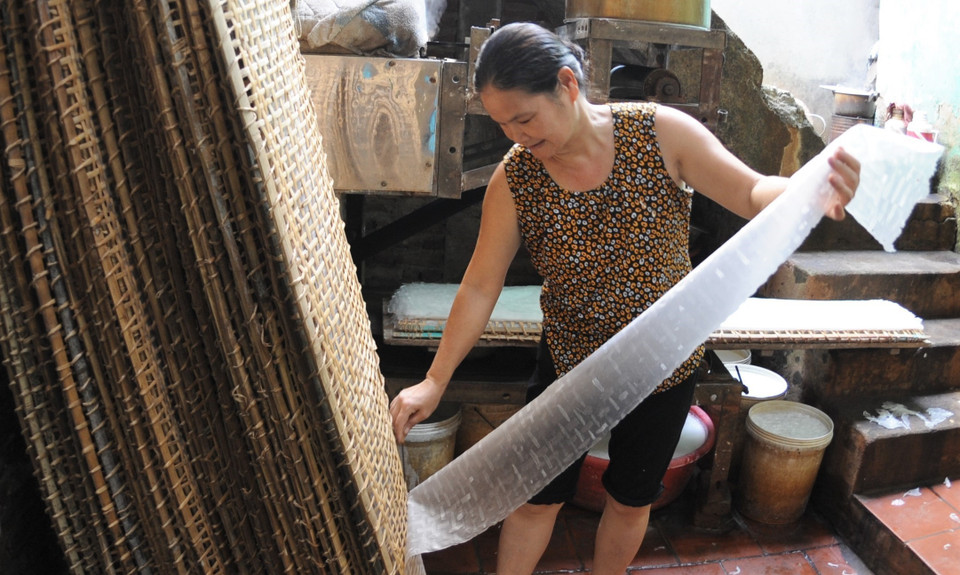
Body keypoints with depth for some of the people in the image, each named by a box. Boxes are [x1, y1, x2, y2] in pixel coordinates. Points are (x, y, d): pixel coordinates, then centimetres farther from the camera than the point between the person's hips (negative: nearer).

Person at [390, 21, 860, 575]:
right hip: (569, 361, 0)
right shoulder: (513, 179, -15)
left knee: (631, 500, 20)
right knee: (537, 498, 12)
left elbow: (752, 192, -16)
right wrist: (435, 380, -13)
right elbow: (481, 286, -11)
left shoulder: (660, 132, -18)